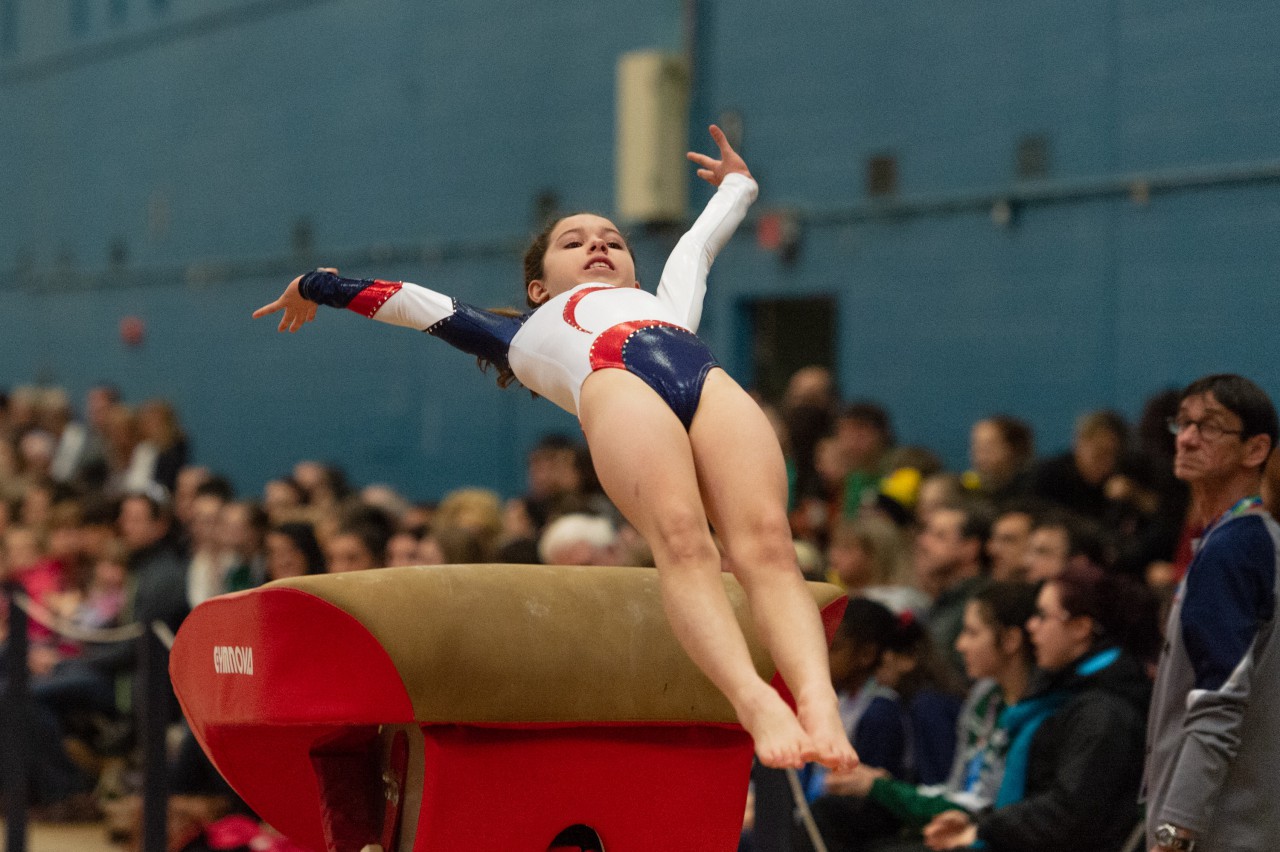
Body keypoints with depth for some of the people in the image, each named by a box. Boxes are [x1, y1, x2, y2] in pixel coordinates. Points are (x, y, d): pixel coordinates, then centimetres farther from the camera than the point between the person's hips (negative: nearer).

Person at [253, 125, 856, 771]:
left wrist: (738, 181, 85)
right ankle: (755, 701, -49)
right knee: (681, 539, -30)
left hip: (710, 381, 3)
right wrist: (316, 287, 63)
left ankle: (817, 701, -46)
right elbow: (407, 300, 50)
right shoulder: (528, 336, 39)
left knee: (765, 543, -25)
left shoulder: (667, 305, 47)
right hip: (613, 386, -2)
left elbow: (701, 241, 65)